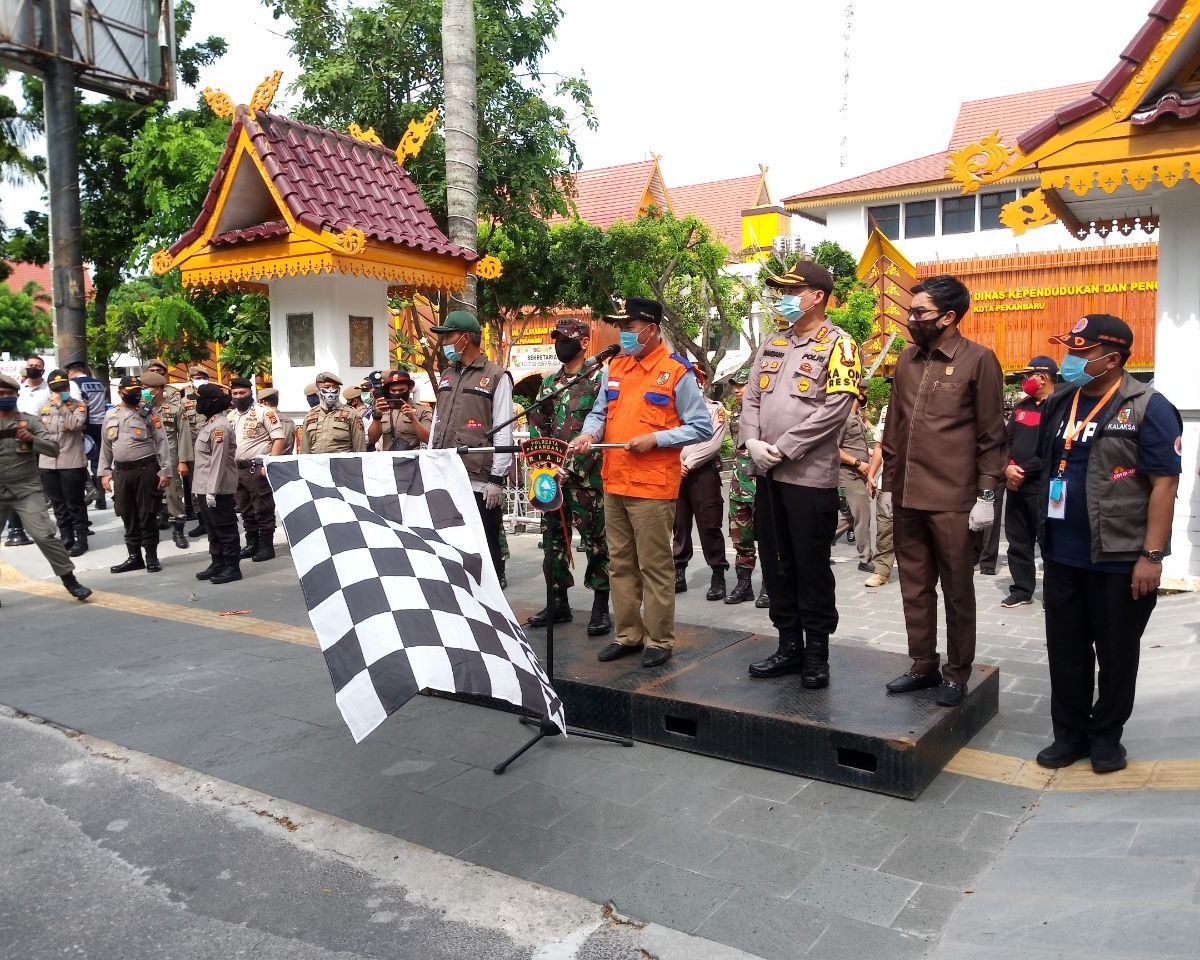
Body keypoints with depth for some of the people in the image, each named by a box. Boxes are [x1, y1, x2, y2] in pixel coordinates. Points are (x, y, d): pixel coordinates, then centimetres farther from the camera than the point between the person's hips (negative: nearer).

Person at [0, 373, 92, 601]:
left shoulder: (30, 421, 3)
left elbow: (54, 449, -5)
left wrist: (31, 439, -23)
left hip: (27, 490, -2)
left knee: (44, 536, -11)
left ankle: (70, 581, -2)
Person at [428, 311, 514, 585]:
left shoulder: (496, 377, -3)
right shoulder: (446, 376, 18)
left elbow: (503, 433, -8)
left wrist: (497, 479, -13)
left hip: (479, 483, -7)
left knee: (485, 550, 0)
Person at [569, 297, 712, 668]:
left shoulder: (676, 371, -6)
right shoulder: (614, 367, 13)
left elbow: (701, 426, -7)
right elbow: (599, 412, 17)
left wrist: (656, 439, -16)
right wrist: (589, 433, -5)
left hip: (652, 487, -7)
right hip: (613, 484, 7)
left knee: (654, 567, 0)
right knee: (620, 564, 13)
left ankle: (659, 640, 12)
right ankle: (628, 635, 24)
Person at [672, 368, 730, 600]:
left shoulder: (715, 409, 2)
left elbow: (713, 443, -9)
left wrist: (688, 463, -12)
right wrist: (676, 462, -9)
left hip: (704, 473, -4)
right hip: (676, 473, 5)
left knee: (709, 525, -5)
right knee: (679, 524, 9)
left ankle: (718, 576, 0)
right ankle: (679, 573, 17)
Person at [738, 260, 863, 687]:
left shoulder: (837, 345, -5)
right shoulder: (772, 345, 15)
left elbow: (835, 409, -16)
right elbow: (751, 399, 12)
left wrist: (782, 448, -16)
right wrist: (753, 443, -7)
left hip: (810, 477, -7)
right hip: (768, 474, 7)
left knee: (812, 568, 2)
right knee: (776, 565, 12)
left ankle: (817, 654, 15)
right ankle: (789, 646, 25)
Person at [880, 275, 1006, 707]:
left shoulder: (978, 360, -5)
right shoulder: (907, 360, 11)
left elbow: (992, 434, -4)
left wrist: (986, 495, -8)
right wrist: (888, 484, 13)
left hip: (953, 499, -5)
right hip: (907, 496, 5)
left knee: (957, 590, 7)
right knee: (914, 587, 12)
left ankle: (957, 674, 19)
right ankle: (923, 665, 25)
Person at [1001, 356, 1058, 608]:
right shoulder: (1021, 407, 16)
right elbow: (1007, 440, 14)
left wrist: (1024, 472, -16)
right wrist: (1007, 468, -4)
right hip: (1016, 485, 8)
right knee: (1017, 540, 11)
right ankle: (1022, 590, 20)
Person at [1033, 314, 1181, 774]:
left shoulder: (1148, 408, -11)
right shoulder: (1058, 404, 8)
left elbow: (1164, 483, -14)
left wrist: (1152, 555, -18)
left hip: (1121, 559, -5)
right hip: (1061, 556, 6)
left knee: (1116, 653, 10)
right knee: (1065, 649, 13)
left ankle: (1106, 735, 26)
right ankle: (1070, 732, 27)